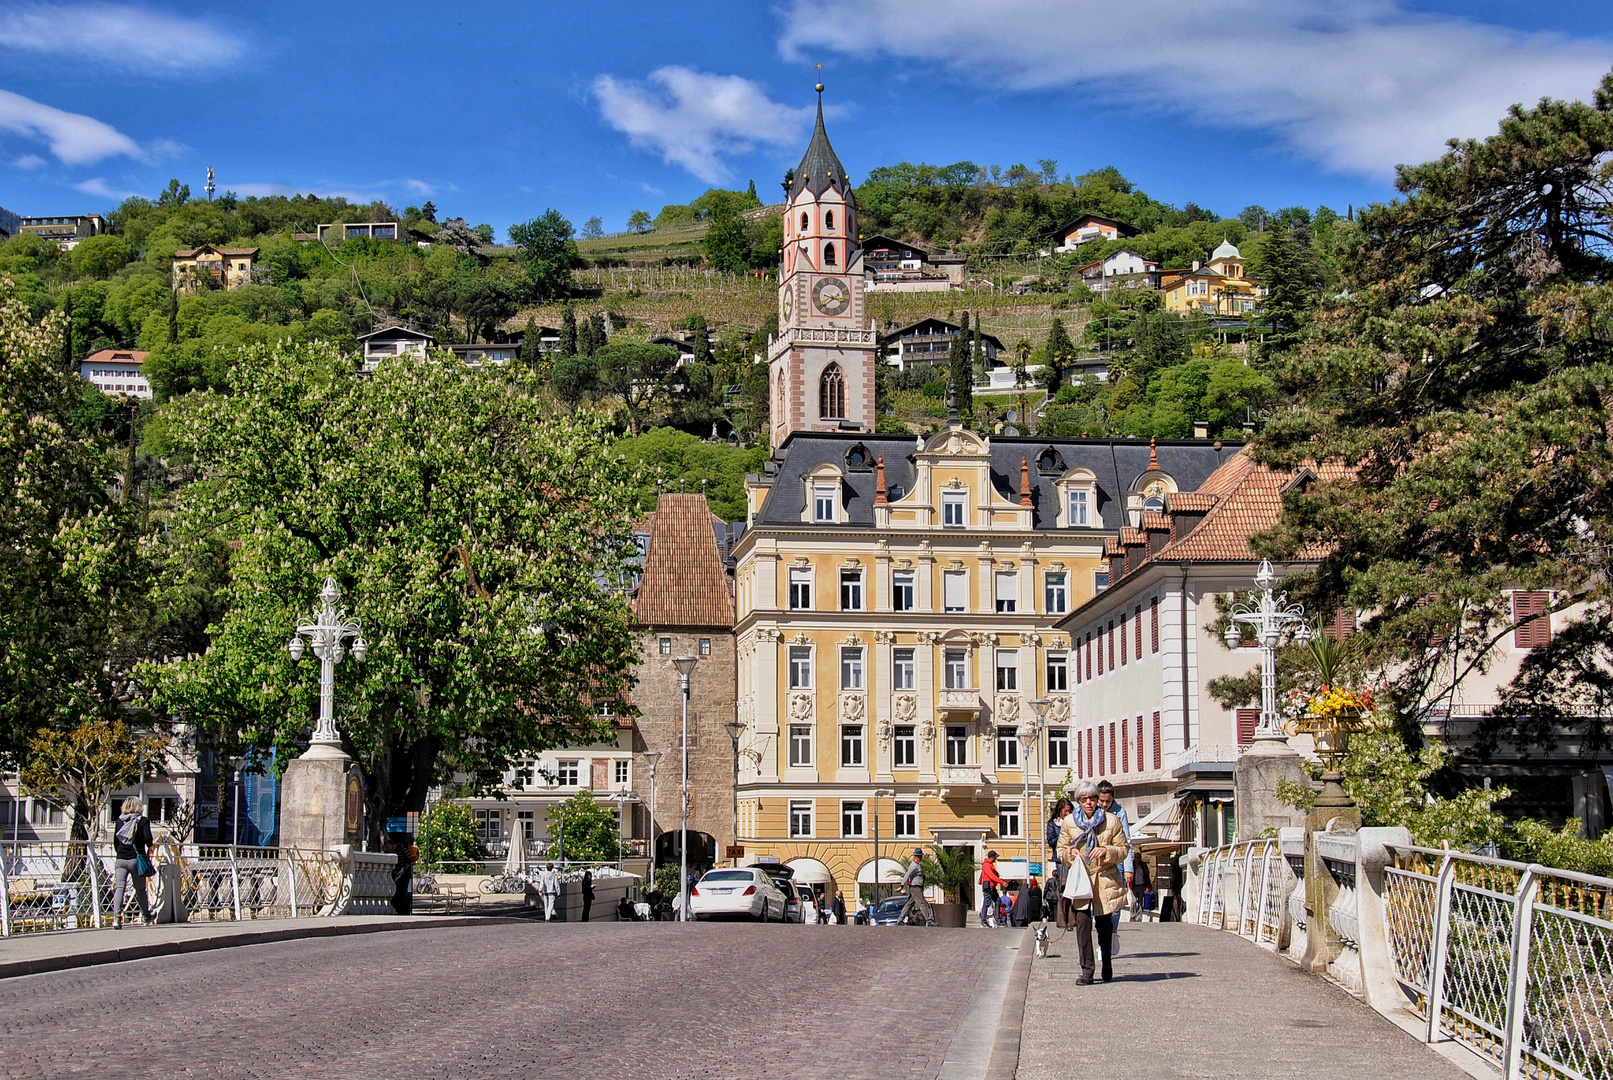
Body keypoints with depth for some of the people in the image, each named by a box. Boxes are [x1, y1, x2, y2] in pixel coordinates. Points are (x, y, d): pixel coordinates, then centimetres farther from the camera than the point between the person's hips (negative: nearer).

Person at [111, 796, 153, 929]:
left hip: (120, 859, 2)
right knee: (140, 890, 13)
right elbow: (147, 837, -15)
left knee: (119, 888, -6)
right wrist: (149, 848, 5)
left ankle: (116, 917, -23)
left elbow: (115, 841, 13)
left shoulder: (120, 821, 8)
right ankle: (146, 916, 30)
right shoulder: (143, 820, -2)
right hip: (136, 859, -2)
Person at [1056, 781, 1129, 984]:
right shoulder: (1069, 822, 7)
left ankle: (1107, 963, 30)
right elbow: (1061, 850, 14)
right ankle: (1086, 970, -11)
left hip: (1105, 879, 0)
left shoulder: (1111, 821, 3)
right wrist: (1070, 853, -8)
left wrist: (1107, 851, -14)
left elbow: (1123, 850, 5)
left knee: (1104, 924, 7)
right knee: (1082, 922, -12)